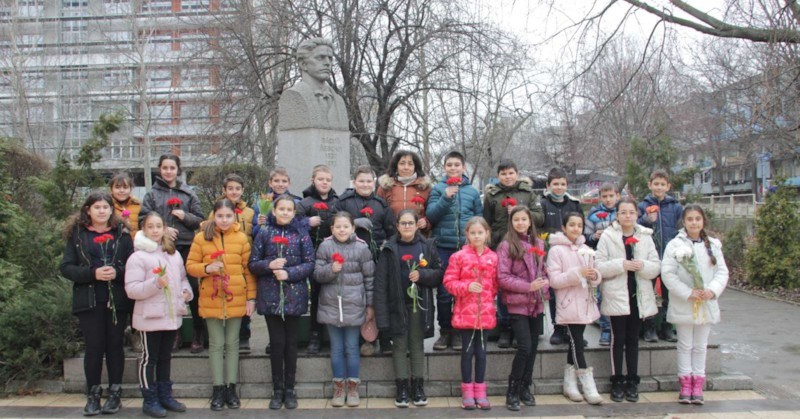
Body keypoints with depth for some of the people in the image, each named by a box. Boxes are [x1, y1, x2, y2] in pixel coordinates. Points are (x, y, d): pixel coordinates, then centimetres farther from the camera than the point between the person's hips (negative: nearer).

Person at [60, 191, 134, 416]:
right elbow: (66, 267, -2)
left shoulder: (122, 233, 6)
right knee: (94, 347, 1)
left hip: (117, 300, 1)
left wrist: (117, 273, -16)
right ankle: (93, 395, 14)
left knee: (115, 345, 7)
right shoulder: (77, 234, 4)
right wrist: (93, 273, -16)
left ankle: (115, 394, 17)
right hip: (89, 301, -1)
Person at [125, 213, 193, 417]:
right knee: (149, 359, 2)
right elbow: (131, 289, -16)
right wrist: (155, 284, -27)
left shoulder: (174, 254, 10)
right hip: (150, 317, -6)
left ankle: (165, 396, 25)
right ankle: (150, 400, 11)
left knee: (165, 358, 16)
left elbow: (182, 278, 21)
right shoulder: (138, 257, -10)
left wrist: (186, 291, 1)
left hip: (172, 315, 6)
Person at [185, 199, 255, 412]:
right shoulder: (202, 237, -1)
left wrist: (251, 297, -1)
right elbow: (190, 265, 2)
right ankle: (218, 389, 14)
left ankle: (231, 388, 17)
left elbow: (248, 269, 2)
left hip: (236, 299, 0)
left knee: (232, 343, 9)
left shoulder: (241, 238, -1)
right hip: (211, 300, 0)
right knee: (216, 344, 6)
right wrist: (206, 268, -18)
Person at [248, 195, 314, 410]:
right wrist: (269, 265, -16)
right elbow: (253, 264, 3)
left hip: (294, 295, 0)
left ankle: (290, 390, 18)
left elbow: (309, 263, -3)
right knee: (277, 342, 2)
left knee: (291, 343, 7)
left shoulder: (301, 233, 1)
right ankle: (277, 390, 15)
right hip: (271, 295, 0)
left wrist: (289, 273, -16)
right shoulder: (264, 233, 3)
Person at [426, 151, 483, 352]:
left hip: (467, 247, 1)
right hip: (443, 247, -1)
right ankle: (445, 331, 14)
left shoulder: (472, 191, 8)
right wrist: (446, 198, -18)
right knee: (444, 292, 1)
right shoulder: (438, 189, 4)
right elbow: (430, 215, -6)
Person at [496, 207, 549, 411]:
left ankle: (525, 387, 25)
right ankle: (512, 391, 4)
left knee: (533, 347, 10)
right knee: (524, 347, -11)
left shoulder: (539, 244, 9)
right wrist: (528, 286, -18)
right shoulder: (506, 245, -8)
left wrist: (544, 285, -5)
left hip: (537, 303, 6)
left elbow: (544, 270, 15)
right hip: (518, 303, -5)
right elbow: (502, 277, -12)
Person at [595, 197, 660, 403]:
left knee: (633, 339, 10)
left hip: (638, 295, 3)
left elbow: (656, 266, 3)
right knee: (618, 339, 3)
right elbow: (599, 266, -8)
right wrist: (621, 265, -20)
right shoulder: (607, 236, -2)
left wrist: (643, 266, -17)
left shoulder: (645, 236, 6)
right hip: (616, 295, -2)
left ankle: (632, 382, 18)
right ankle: (617, 382, 12)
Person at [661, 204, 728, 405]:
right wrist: (688, 293, -17)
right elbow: (667, 273, -11)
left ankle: (698, 384, 17)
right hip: (683, 304, -3)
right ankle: (686, 384, 14)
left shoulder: (713, 245, 3)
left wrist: (712, 290, -14)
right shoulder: (675, 245, -7)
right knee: (685, 345, 7)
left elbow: (722, 271, 3)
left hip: (707, 304, 3)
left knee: (700, 346, 10)